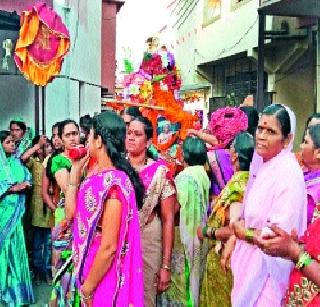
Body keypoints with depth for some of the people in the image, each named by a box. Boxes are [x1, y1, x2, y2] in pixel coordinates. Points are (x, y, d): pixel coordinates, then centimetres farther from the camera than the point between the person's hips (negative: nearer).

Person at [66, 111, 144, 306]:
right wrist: (75, 170, 5)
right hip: (93, 268, 8)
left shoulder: (113, 182, -23)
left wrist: (87, 288, -14)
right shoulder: (100, 178, 4)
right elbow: (72, 213, 7)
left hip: (104, 278, -8)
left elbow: (109, 247, -24)